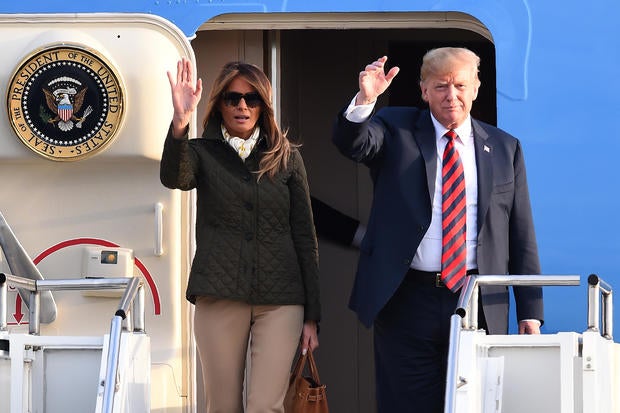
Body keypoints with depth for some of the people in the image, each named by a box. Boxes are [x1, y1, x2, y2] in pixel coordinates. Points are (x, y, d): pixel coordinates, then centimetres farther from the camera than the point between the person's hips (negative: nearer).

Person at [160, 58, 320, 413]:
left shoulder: (287, 157, 7)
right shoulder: (202, 153, 5)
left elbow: (304, 235, 8)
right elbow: (173, 179, -19)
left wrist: (312, 315, 4)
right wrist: (180, 124, -38)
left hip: (280, 298, 0)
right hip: (220, 297, 0)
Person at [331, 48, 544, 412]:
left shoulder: (504, 148, 10)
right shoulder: (395, 129, 7)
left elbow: (522, 235, 9)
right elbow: (352, 143, -14)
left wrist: (530, 311, 5)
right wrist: (365, 100, -34)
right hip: (407, 301, -1)